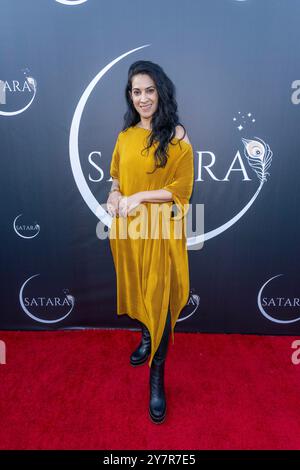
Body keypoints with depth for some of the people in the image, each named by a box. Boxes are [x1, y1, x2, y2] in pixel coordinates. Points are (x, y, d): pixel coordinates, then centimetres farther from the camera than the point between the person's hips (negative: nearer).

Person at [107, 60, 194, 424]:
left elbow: (181, 189, -9)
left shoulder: (176, 136, -6)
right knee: (135, 285, 18)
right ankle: (146, 337, 46)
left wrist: (140, 197, -18)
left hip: (160, 228, -5)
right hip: (127, 226, 5)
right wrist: (114, 193, -2)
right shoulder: (126, 134, 9)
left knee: (160, 296, 0)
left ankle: (157, 375, 17)